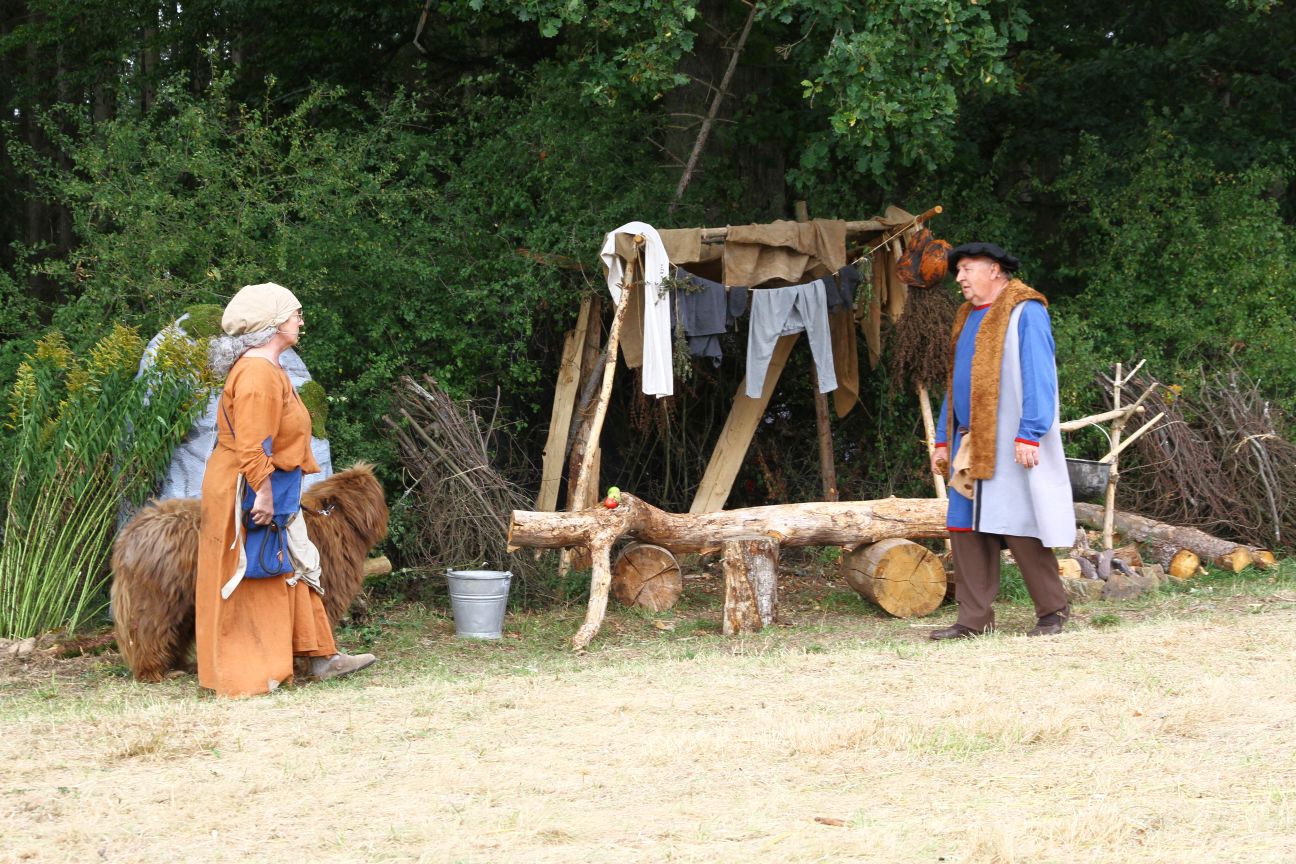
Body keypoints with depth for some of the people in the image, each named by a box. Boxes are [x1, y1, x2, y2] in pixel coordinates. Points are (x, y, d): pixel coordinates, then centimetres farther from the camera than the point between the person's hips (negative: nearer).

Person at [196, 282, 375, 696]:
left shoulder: (266, 368, 15)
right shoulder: (257, 373, -20)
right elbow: (251, 444, -27)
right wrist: (263, 492, -28)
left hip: (262, 490, 11)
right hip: (247, 492, -11)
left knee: (294, 572, 15)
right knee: (249, 582, -4)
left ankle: (319, 656, 21)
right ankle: (246, 675, 2)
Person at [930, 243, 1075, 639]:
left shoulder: (1024, 313, -5)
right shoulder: (967, 318, 20)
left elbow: (1038, 377, -12)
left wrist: (1029, 434, -20)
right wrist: (944, 440, 18)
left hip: (1009, 444, -8)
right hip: (970, 444, 8)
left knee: (1020, 530, -8)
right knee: (967, 529, 3)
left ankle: (1053, 611, 4)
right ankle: (974, 619, 6)